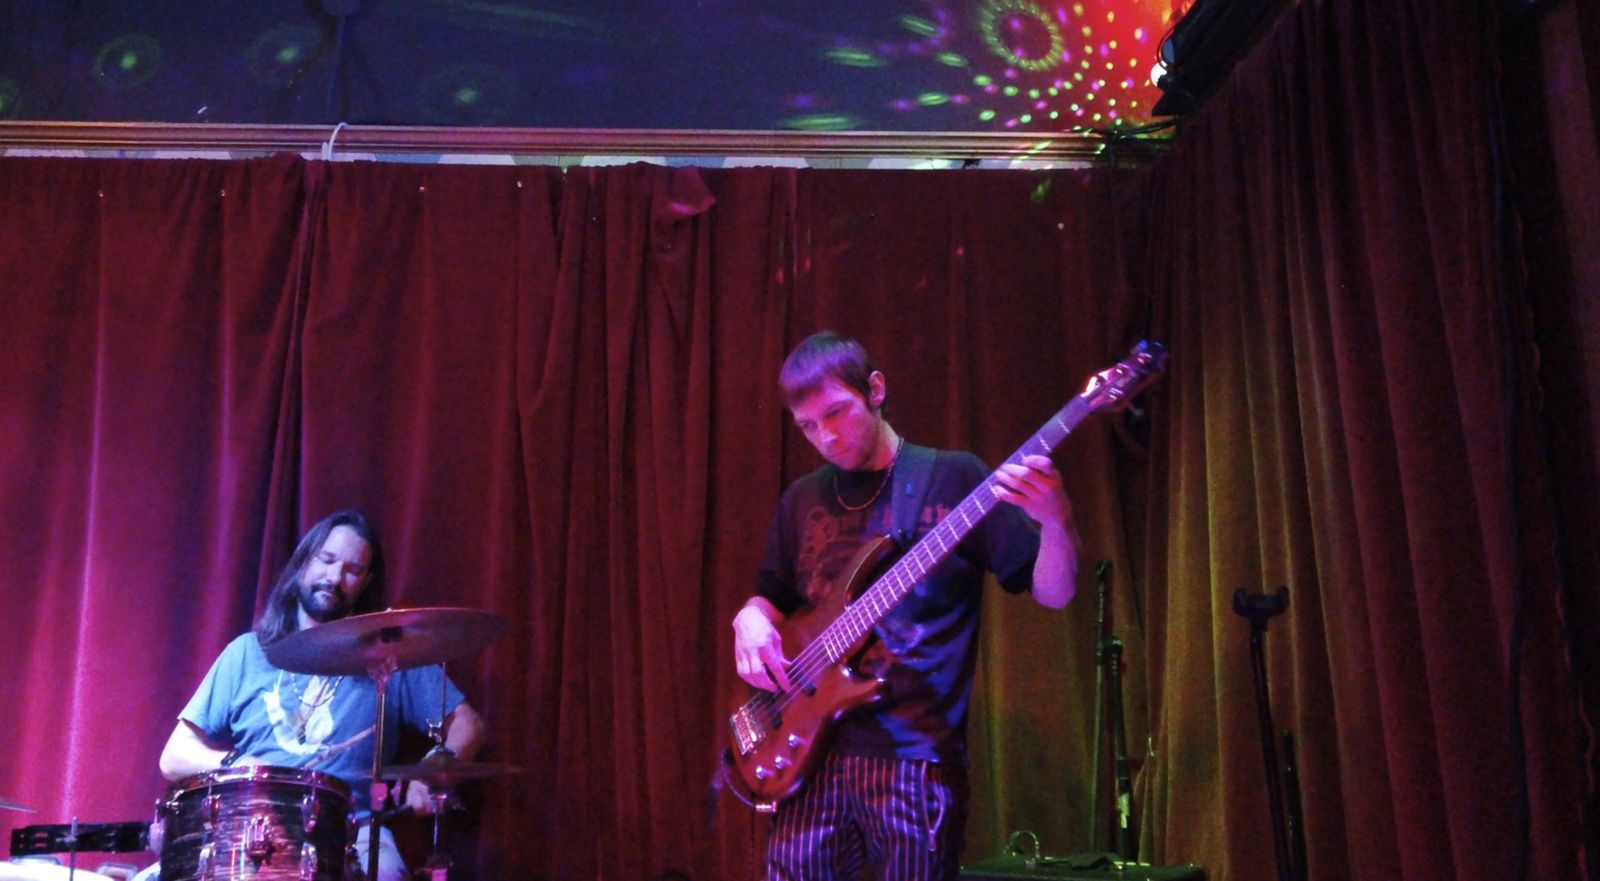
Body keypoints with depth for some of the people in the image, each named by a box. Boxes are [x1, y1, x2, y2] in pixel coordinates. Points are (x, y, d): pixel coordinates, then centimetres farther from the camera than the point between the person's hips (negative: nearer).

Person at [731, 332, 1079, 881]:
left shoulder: (954, 478, -1)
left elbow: (1052, 593, -5)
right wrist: (751, 619, -1)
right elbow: (773, 595, 22)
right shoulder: (802, 499, 12)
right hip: (813, 749, 4)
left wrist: (1055, 522, -25)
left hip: (918, 755, -4)